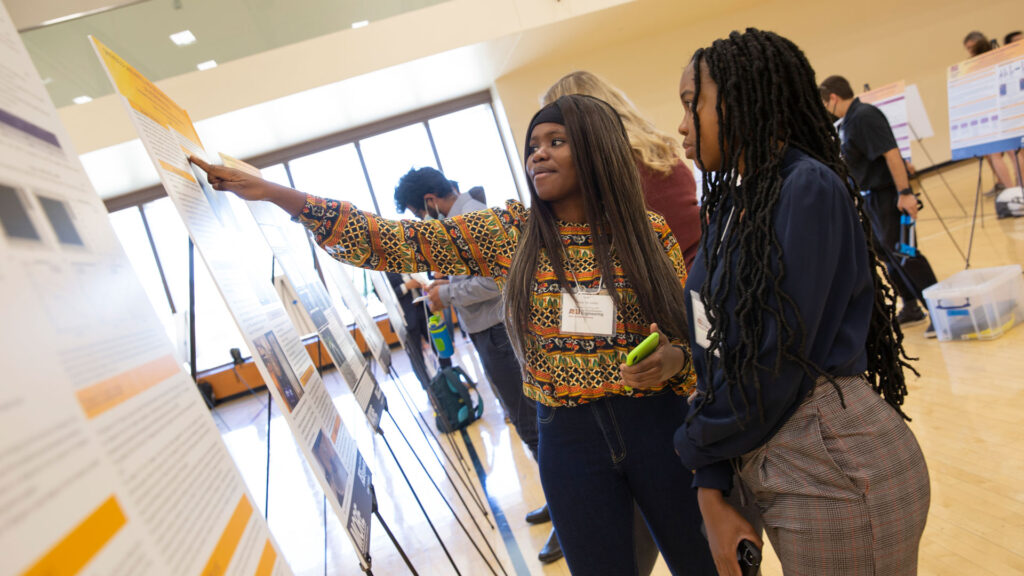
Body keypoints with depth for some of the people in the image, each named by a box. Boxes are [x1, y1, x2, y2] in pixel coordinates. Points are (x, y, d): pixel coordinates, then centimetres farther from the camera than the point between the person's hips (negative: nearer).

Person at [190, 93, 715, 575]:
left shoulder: (651, 232, -3)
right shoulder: (509, 232, -3)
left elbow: (695, 331, 4)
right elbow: (391, 242, -6)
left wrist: (673, 359, -20)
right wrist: (272, 192, -10)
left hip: (656, 427, 0)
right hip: (567, 435, 0)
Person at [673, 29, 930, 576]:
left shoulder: (808, 189, -16)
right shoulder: (728, 206, 8)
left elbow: (775, 362, -21)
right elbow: (716, 355, 4)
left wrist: (696, 445, -5)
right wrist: (710, 491, -1)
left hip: (836, 474, -7)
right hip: (772, 477, 7)